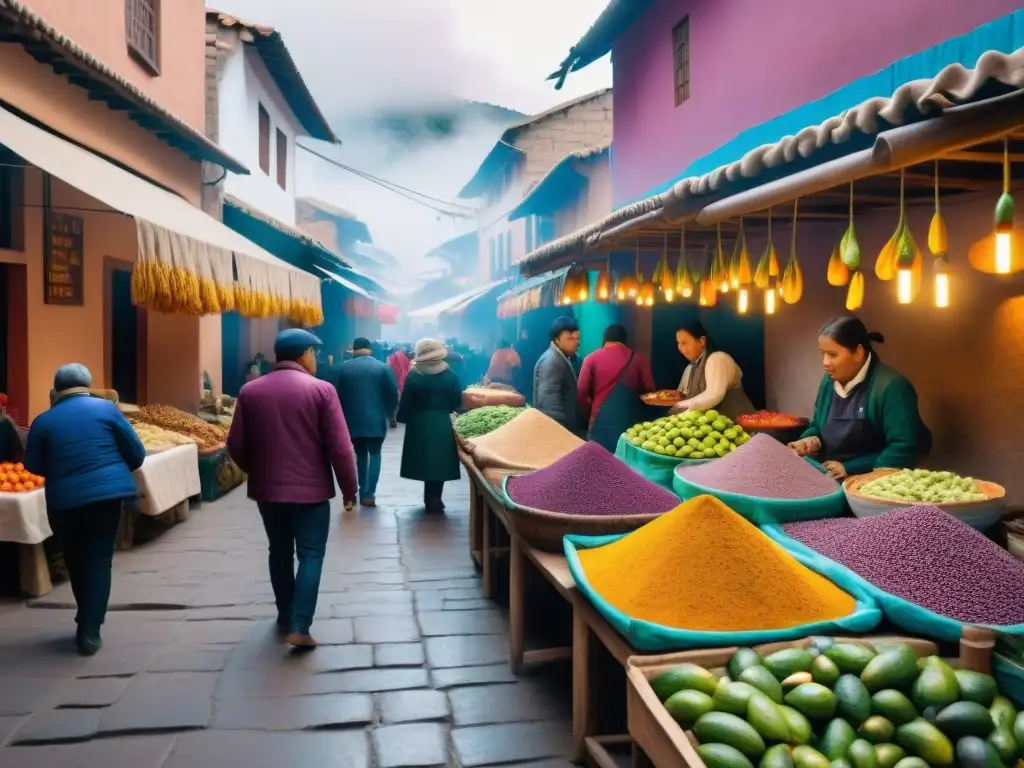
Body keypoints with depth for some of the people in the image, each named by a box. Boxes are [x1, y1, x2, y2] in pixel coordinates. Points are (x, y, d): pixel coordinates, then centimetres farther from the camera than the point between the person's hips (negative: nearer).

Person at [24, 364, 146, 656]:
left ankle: (86, 624, 30)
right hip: (106, 493, -1)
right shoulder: (105, 408, 0)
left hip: (64, 499, 1)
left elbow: (33, 466, 10)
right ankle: (90, 632, 2)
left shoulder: (43, 421, 3)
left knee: (76, 561, 19)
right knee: (99, 560, 5)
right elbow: (137, 454, 1)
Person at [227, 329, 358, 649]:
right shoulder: (321, 390, -11)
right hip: (311, 489, -4)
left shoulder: (250, 391, 0)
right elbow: (340, 446, -12)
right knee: (311, 555, 4)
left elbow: (236, 446, 3)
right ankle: (299, 628, -3)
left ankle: (284, 618, 30)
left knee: (280, 552, 18)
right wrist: (349, 488, -2)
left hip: (267, 489, 4)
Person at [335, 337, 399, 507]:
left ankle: (363, 492, 18)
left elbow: (339, 394, 3)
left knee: (360, 455, 16)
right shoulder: (382, 367, -3)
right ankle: (369, 494, -1)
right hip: (376, 419, -2)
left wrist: (344, 416, 17)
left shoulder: (344, 368, 1)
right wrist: (390, 413, 12)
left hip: (353, 420, 2)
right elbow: (393, 393, -5)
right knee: (374, 454, 7)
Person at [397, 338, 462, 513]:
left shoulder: (413, 376, -10)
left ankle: (431, 499, 16)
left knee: (425, 460, 12)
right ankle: (434, 499, 10)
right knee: (439, 461, 10)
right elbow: (457, 402, 1)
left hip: (420, 426, 0)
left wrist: (402, 418, 11)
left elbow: (405, 404, -6)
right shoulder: (450, 375, -5)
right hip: (443, 426, 1)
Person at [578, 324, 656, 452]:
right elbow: (650, 391, 5)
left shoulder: (591, 358, 4)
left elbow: (582, 393, 0)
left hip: (601, 420, -1)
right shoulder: (638, 359, 5)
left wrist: (588, 417, 12)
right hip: (630, 421, 1)